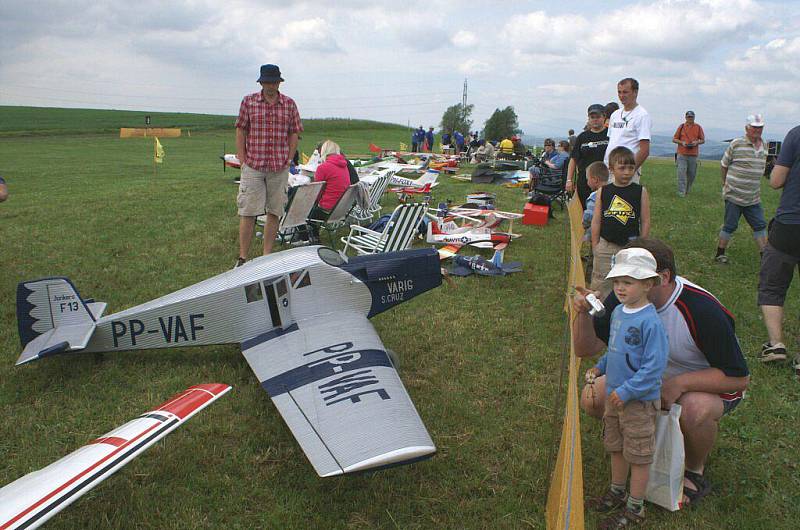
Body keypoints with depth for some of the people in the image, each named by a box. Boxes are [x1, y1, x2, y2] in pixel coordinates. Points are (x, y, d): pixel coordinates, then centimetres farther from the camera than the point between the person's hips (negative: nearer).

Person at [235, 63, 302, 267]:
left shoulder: (289, 104, 6)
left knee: (274, 212, 7)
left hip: (279, 168, 2)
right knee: (247, 212, -3)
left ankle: (267, 255, 17)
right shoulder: (248, 101, 4)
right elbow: (240, 132, 5)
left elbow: (294, 134, 9)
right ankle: (242, 257, 4)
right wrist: (243, 161, -1)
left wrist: (288, 161, 2)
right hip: (253, 166, -1)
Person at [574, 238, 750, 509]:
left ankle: (695, 472, -5)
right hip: (653, 376, 4)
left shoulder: (703, 310, -31)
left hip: (708, 384, -4)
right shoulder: (624, 299, -17)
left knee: (695, 409, -39)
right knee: (592, 397, -17)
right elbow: (586, 349, -13)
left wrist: (680, 383, -34)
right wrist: (582, 313, -32)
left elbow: (739, 378, -24)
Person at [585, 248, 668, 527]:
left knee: (638, 455, 9)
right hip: (614, 395, 8)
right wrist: (599, 367, 10)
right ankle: (617, 492, 42)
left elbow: (654, 366, -24)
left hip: (639, 400, -8)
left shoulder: (650, 321, -23)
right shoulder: (618, 311, 3)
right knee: (615, 447, 23)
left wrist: (626, 391, -23)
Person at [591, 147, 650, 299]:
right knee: (601, 283, 8)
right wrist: (595, 245, 3)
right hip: (606, 246, 1)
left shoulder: (640, 191, -4)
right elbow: (596, 221, 3)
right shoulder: (603, 191, -1)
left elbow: (645, 221, 0)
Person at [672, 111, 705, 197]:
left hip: (693, 155, 2)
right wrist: (682, 142, -10)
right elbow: (674, 139, 8)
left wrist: (697, 142, -9)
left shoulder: (698, 127, 8)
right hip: (682, 154, -1)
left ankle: (687, 189, 26)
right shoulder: (681, 126, 6)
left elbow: (703, 140, 12)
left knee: (692, 174, 6)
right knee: (681, 173, -10)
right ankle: (681, 192, -8)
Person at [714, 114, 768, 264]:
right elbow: (723, 165, 0)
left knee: (760, 226, 8)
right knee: (730, 226, 0)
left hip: (753, 197, 6)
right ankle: (719, 254, 14)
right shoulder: (736, 144, -9)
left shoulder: (764, 147, 9)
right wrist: (726, 183, 7)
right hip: (734, 195, -6)